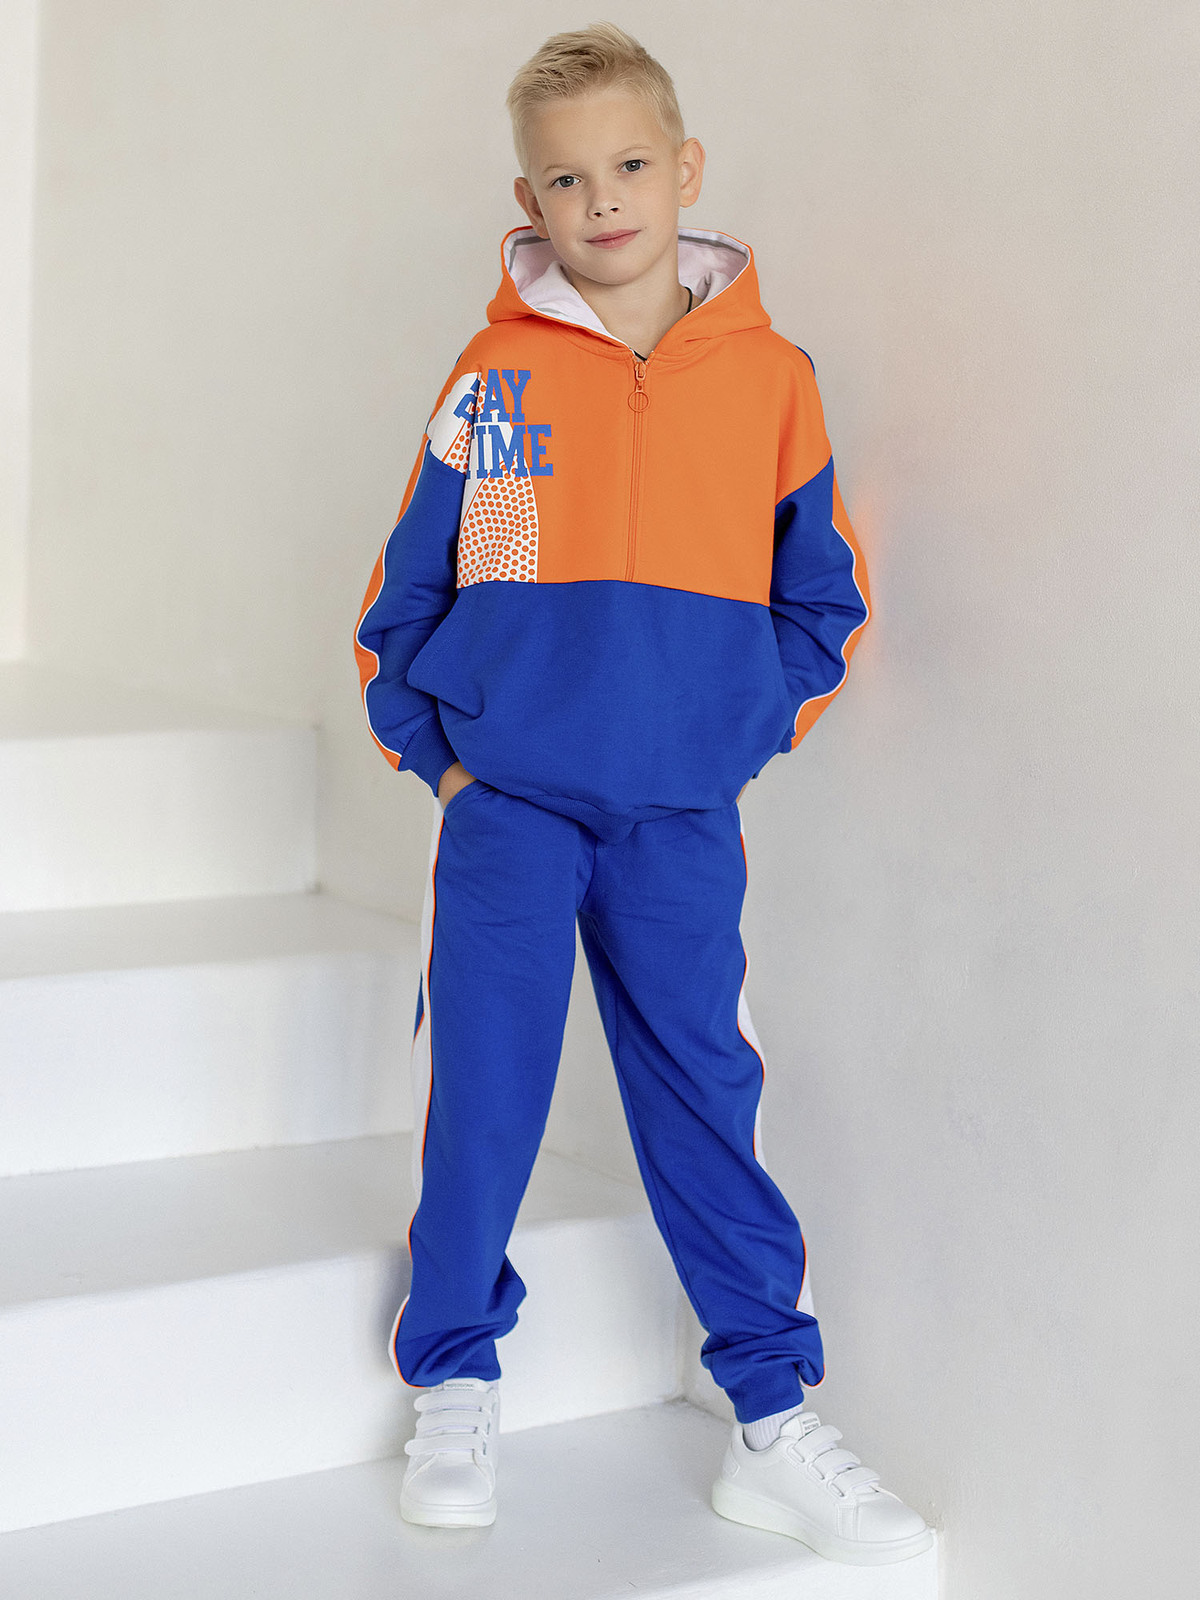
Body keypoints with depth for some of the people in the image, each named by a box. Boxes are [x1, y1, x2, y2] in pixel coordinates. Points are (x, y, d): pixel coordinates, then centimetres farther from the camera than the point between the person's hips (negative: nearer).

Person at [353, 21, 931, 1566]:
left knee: (705, 1103, 4)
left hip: (681, 818, 0)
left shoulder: (767, 375, 2)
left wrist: (746, 726, 2)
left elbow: (821, 594, 11)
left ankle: (772, 1424, 13)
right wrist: (432, 743, 3)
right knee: (481, 1099, 2)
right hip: (507, 804, 0)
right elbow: (404, 590, 9)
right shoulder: (495, 373, 1)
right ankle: (454, 1392, 20)